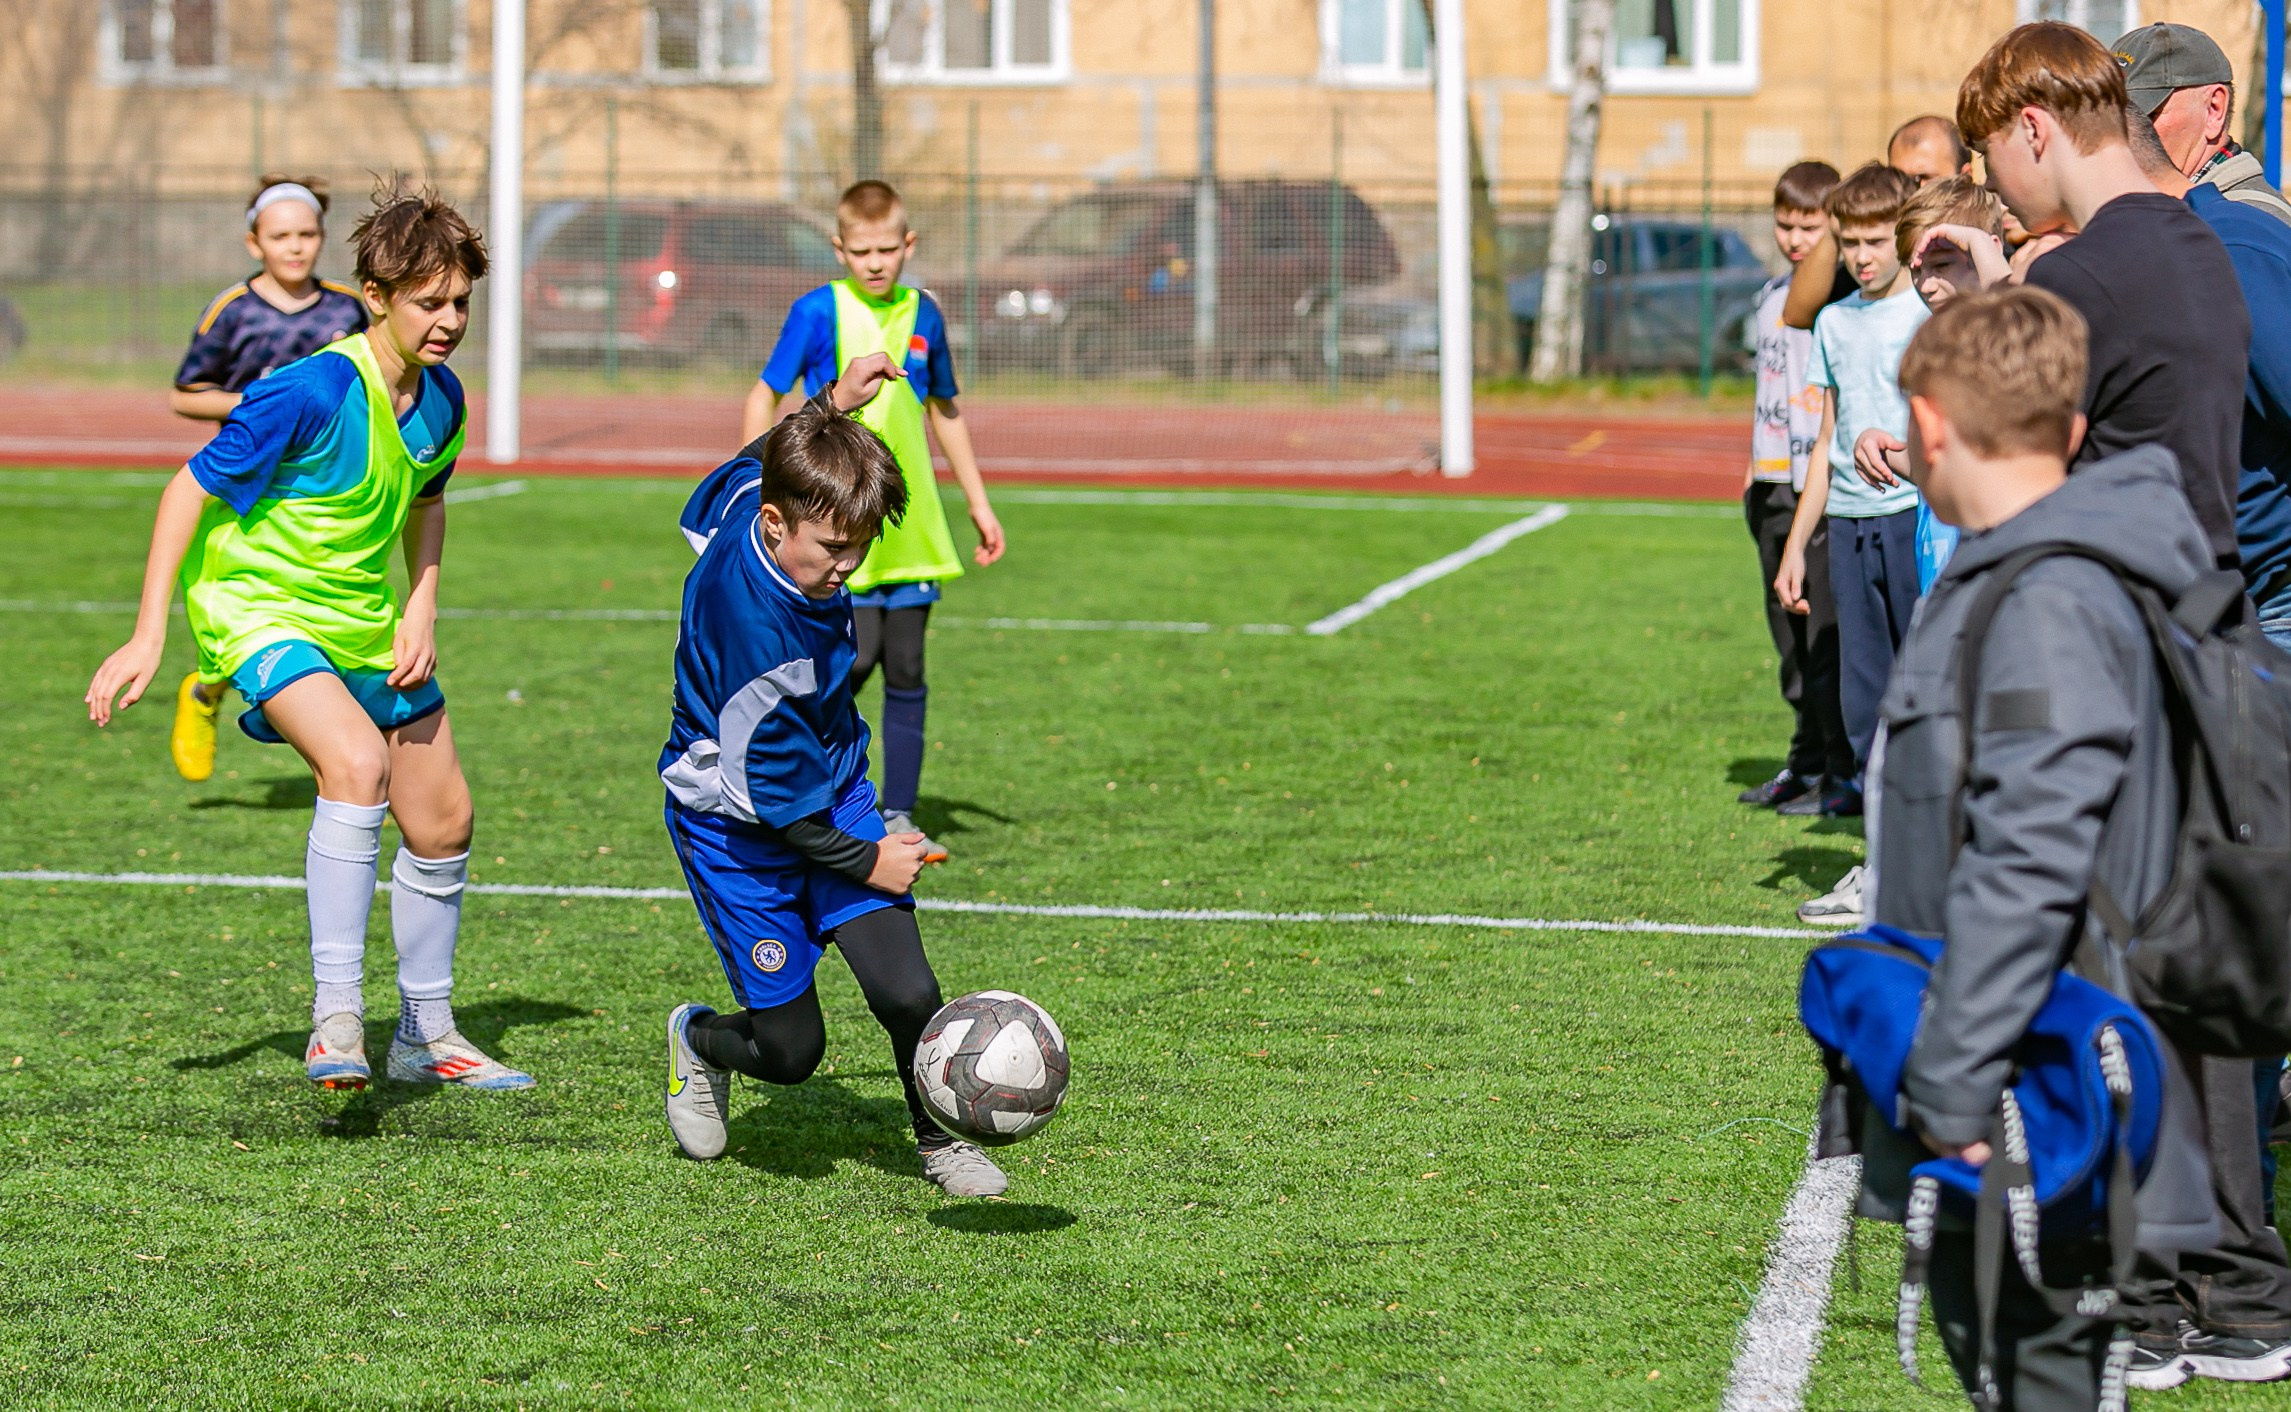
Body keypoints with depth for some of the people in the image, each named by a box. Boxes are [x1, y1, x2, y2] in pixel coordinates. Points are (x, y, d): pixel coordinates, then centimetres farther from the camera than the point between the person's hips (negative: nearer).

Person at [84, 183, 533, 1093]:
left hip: (368, 624, 8)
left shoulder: (441, 401, -3)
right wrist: (148, 636, -21)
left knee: (443, 823, 10)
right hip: (262, 609, -8)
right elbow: (191, 490, -19)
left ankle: (427, 1036, 28)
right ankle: (337, 1017, -32)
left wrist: (420, 615, 3)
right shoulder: (310, 394, -25)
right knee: (357, 760, -33)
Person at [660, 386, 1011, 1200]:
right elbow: (773, 803, -24)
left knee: (907, 994, -10)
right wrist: (866, 862, -12)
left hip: (832, 791, 7)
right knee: (791, 1049, -1)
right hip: (742, 833, -7)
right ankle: (696, 1041, 33)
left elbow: (752, 464, 15)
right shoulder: (753, 637, -35)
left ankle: (938, 1140, 15)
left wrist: (833, 404, 12)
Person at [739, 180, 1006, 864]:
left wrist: (978, 503, 23)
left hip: (909, 523, 4)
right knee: (857, 656, -13)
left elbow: (944, 411, 21)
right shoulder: (818, 312, -5)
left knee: (906, 671, 4)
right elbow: (766, 397, -1)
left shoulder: (922, 315, 8)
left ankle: (898, 817, 11)